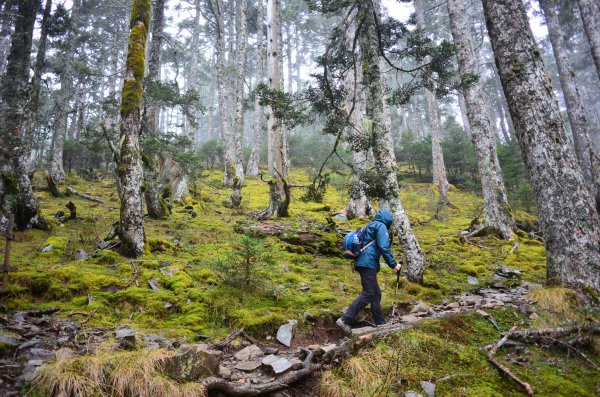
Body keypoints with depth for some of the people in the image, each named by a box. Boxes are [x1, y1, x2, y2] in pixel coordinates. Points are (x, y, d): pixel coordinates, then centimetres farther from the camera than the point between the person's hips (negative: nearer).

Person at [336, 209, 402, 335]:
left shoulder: (370, 226, 25)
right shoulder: (381, 226, -3)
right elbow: (384, 248, -15)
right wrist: (393, 264, -9)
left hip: (363, 263, 10)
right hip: (368, 264, -10)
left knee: (376, 293, 14)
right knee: (368, 294, -13)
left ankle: (380, 322, 20)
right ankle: (345, 319, -20)